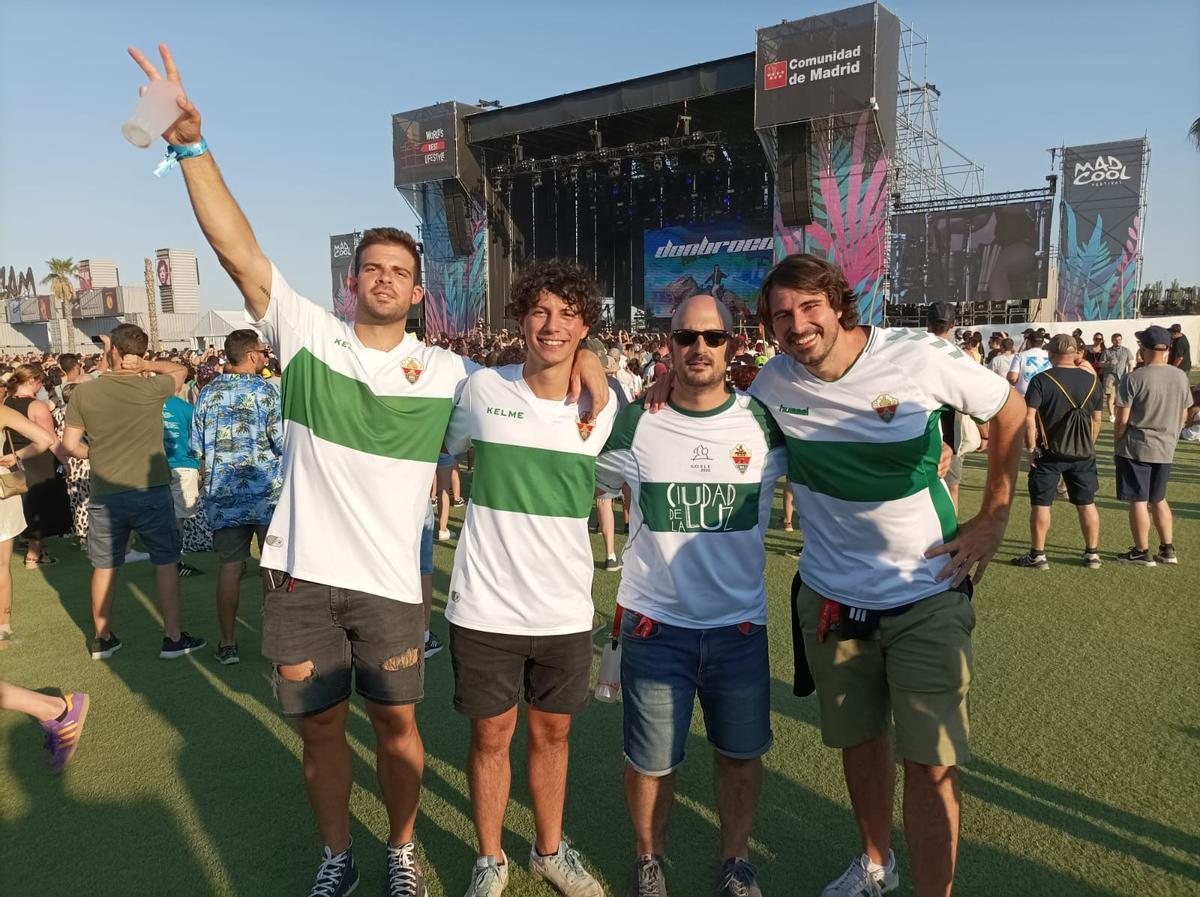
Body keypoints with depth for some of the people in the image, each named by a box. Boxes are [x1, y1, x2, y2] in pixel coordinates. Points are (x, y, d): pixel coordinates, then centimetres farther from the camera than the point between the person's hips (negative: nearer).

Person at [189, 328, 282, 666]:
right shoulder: (267, 391, -8)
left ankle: (228, 643, 15)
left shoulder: (207, 393, 4)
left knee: (230, 566, 9)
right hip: (267, 491, -3)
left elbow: (196, 448, 7)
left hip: (223, 495, 3)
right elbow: (285, 444, -12)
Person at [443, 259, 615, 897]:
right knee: (491, 734, 12)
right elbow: (446, 450, 12)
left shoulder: (604, 407, -2)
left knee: (552, 732, 17)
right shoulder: (481, 390, -7)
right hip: (485, 606, -1)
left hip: (565, 610, 2)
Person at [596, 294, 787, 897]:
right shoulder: (634, 424, -5)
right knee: (650, 760, 11)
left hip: (740, 625, 1)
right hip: (655, 623, -1)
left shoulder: (767, 424, -3)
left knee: (741, 752, 17)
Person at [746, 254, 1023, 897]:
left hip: (927, 596, -3)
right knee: (859, 742, 18)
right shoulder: (773, 383, -7)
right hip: (830, 597, 3)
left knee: (930, 764, -4)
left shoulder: (918, 357, -15)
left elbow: (1011, 412, -1)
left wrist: (992, 518, -3)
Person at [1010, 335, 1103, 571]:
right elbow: (1096, 419, 11)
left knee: (1040, 504, 4)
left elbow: (1028, 418, -18)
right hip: (1083, 453, 4)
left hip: (1049, 453, -4)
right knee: (1087, 504, 14)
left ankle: (1038, 555, 8)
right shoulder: (1091, 380, 3)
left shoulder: (1041, 380, -11)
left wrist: (1031, 447, -9)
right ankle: (1092, 553, 22)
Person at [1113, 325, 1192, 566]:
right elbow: (1183, 416, 11)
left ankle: (1142, 552, 8)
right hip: (1165, 449, 6)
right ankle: (1167, 549, 22)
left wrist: (1117, 441, 2)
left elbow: (1122, 419, -13)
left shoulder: (1134, 378, -15)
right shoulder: (1180, 377, 2)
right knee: (1158, 499, 19)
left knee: (1138, 501, 2)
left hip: (1136, 447, -6)